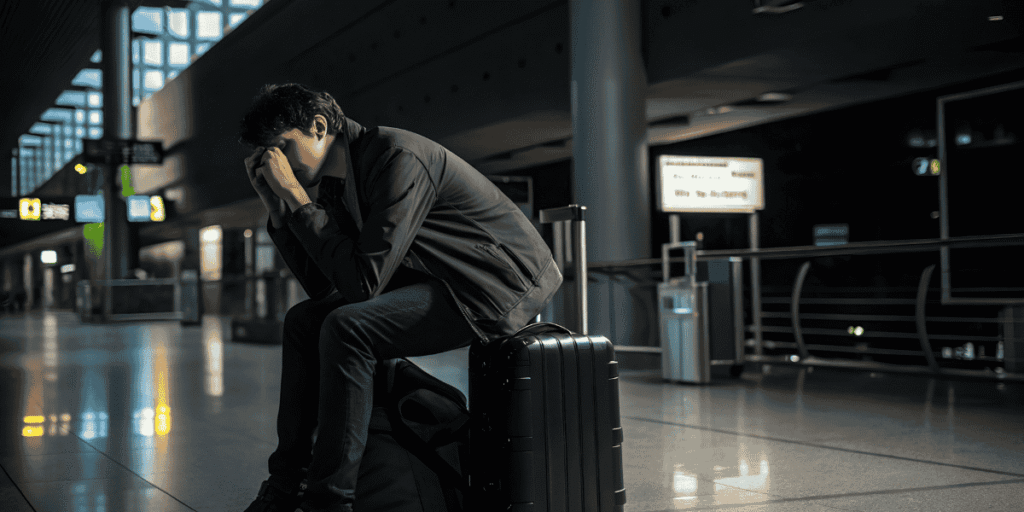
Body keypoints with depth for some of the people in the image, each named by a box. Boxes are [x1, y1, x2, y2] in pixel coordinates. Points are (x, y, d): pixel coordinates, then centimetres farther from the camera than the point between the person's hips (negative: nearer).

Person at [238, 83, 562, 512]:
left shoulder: (398, 156, -22)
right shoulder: (334, 183, 7)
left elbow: (362, 281, -27)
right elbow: (322, 286, 7)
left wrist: (296, 196, -22)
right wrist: (275, 204, 1)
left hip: (505, 285, -10)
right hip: (439, 281, 10)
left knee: (346, 328, -27)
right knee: (302, 321, 4)